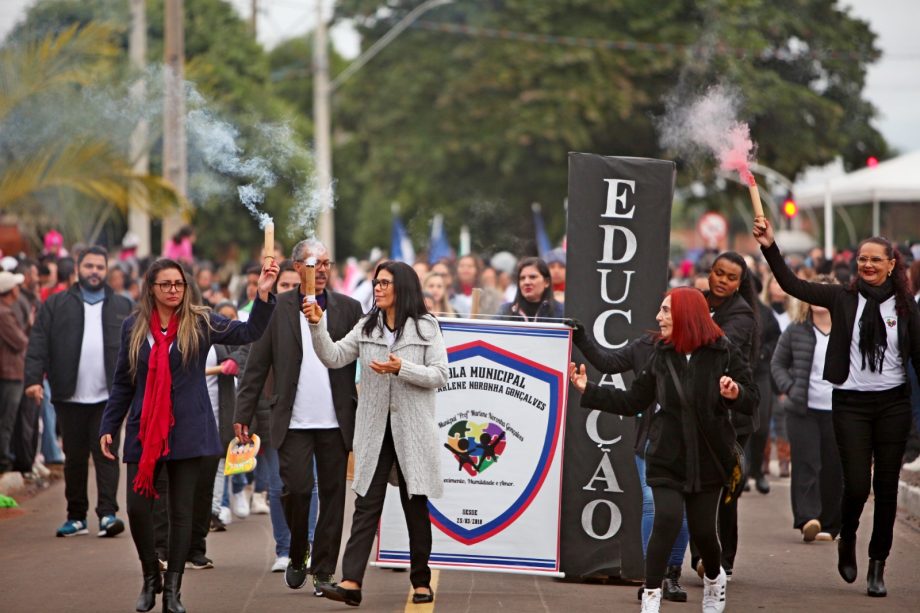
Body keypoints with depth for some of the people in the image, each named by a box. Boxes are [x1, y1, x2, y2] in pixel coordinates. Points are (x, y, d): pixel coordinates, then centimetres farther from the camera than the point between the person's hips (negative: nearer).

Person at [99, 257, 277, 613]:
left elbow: (249, 332, -11)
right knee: (137, 507, -3)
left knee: (181, 512, 2)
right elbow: (123, 383, 10)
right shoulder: (133, 327, 5)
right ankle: (150, 578, 19)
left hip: (187, 432, -1)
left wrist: (263, 293, -25)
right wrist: (108, 427, 9)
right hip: (143, 432, 1)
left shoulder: (200, 323, 0)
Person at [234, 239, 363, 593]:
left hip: (336, 421, 2)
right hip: (293, 421, -1)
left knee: (333, 496, 3)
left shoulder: (348, 308, 7)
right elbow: (257, 365, 4)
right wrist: (243, 414, -1)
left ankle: (324, 571, 12)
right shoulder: (277, 308, 4)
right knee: (296, 489, -8)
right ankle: (297, 557, 16)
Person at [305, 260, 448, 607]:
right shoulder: (367, 327, 9)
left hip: (412, 429, -2)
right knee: (367, 503, -4)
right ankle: (351, 582, -12)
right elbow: (333, 358, 0)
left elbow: (440, 376, -7)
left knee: (415, 504, 7)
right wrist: (317, 325, -14)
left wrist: (401, 368, -19)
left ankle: (421, 581, 17)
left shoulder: (426, 327, -1)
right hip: (375, 428, 2)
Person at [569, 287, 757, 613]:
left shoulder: (724, 353, -7)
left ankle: (714, 577, 39)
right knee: (667, 520, -16)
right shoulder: (661, 356, 2)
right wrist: (588, 390, 1)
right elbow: (631, 402, 6)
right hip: (667, 458, 1)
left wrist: (735, 393, -29)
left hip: (708, 460, -1)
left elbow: (751, 401, -7)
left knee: (702, 529, 7)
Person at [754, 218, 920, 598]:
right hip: (851, 403, -1)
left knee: (886, 487, 3)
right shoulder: (842, 299, 1)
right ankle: (847, 540, 23)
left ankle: (878, 566, 15)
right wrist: (770, 248, -18)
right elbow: (792, 285, -6)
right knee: (856, 485, -8)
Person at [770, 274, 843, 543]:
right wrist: (789, 388, -2)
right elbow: (778, 363, 13)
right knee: (806, 464, -10)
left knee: (833, 469, 4)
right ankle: (807, 519, -18)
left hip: (838, 412, 0)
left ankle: (829, 525, 11)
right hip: (802, 410, 0)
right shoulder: (796, 330, 4)